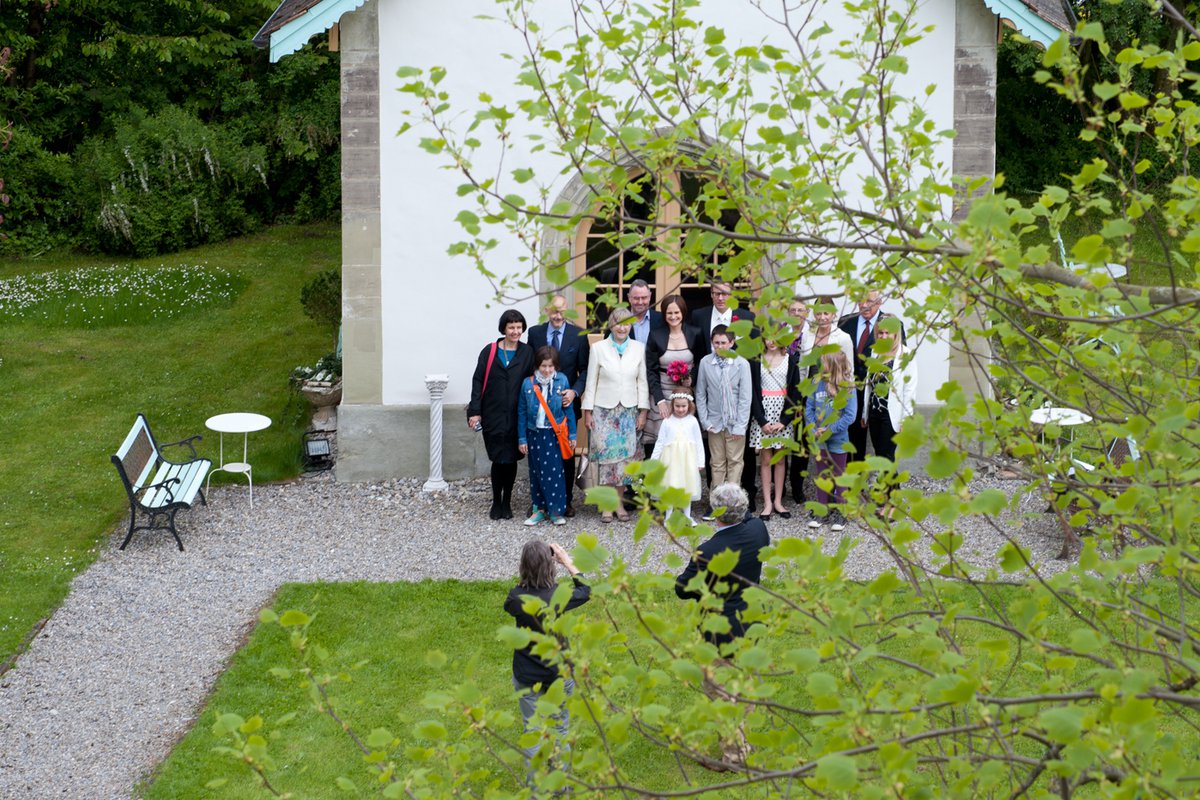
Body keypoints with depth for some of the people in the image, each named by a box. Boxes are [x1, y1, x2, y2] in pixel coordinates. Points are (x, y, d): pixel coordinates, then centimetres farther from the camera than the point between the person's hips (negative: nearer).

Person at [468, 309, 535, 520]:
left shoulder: (527, 353, 4)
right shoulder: (489, 352, 2)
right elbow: (478, 381, 2)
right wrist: (475, 411, -5)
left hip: (516, 416, 1)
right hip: (493, 416, -1)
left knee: (510, 459, 5)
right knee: (498, 459, -2)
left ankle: (506, 503, 20)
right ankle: (496, 503, 13)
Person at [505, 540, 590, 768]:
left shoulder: (517, 597, -19)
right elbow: (586, 591, 2)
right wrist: (568, 563, 8)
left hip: (527, 676, 0)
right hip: (560, 673, 0)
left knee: (532, 731, 14)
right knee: (560, 730, 17)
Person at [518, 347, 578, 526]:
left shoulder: (562, 381, -4)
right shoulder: (528, 383, -3)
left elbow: (569, 409, 1)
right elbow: (522, 412, 3)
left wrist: (572, 435, 2)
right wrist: (522, 439, 3)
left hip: (555, 434, -2)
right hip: (535, 434, 2)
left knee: (554, 471, -3)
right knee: (536, 472, 8)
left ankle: (556, 511, 4)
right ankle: (539, 509, 17)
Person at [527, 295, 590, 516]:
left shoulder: (578, 334, 0)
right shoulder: (535, 333, 3)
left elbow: (585, 369, 1)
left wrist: (575, 391, -15)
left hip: (566, 402, 0)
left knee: (567, 454, 6)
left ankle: (566, 500, 14)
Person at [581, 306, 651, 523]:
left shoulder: (639, 349, 5)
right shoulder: (598, 348, 1)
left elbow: (642, 382, 6)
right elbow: (591, 382, 2)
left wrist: (643, 412, 1)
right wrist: (587, 412, -1)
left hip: (629, 410, 2)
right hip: (604, 410, -2)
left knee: (625, 456, 1)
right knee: (606, 456, -4)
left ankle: (620, 503, 11)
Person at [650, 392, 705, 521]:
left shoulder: (692, 421, 0)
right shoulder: (667, 422, -1)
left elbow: (699, 442, 4)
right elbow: (660, 442, 3)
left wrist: (700, 462, 3)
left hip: (688, 459, 1)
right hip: (671, 460, -1)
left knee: (687, 487, 8)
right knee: (670, 488, 1)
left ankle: (687, 516, 20)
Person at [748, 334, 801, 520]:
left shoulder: (790, 361, 4)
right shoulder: (757, 361, 1)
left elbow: (795, 392, 1)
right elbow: (753, 391, -3)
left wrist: (784, 421, -9)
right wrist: (762, 421, -11)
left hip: (783, 414, 1)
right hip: (762, 413, -1)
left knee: (780, 459, 4)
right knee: (765, 459, 0)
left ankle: (778, 501, 10)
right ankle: (767, 503, 3)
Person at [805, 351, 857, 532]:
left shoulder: (847, 387, -14)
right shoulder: (817, 383, -4)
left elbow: (850, 415, -16)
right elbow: (809, 408, 0)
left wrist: (829, 430, -18)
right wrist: (814, 429, -11)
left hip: (838, 439, -3)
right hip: (819, 439, 3)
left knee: (838, 475, 10)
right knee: (822, 475, 13)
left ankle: (838, 512, 18)